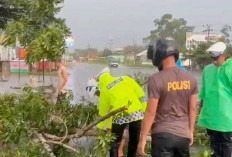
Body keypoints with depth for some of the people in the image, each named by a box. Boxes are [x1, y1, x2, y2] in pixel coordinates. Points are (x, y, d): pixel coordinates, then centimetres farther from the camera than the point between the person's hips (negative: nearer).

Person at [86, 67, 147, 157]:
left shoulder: (104, 90, 3)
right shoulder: (124, 79, 12)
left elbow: (103, 112, 8)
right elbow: (139, 91, 7)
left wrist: (101, 128, 19)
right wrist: (145, 109, 11)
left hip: (121, 116, -3)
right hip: (136, 112, 4)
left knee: (115, 143, 13)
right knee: (134, 142, 17)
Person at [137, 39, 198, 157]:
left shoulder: (156, 79, -16)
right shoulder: (190, 79, 1)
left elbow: (150, 112, -15)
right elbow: (192, 109, 7)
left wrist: (143, 139, -8)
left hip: (163, 135, -5)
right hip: (184, 134, 5)